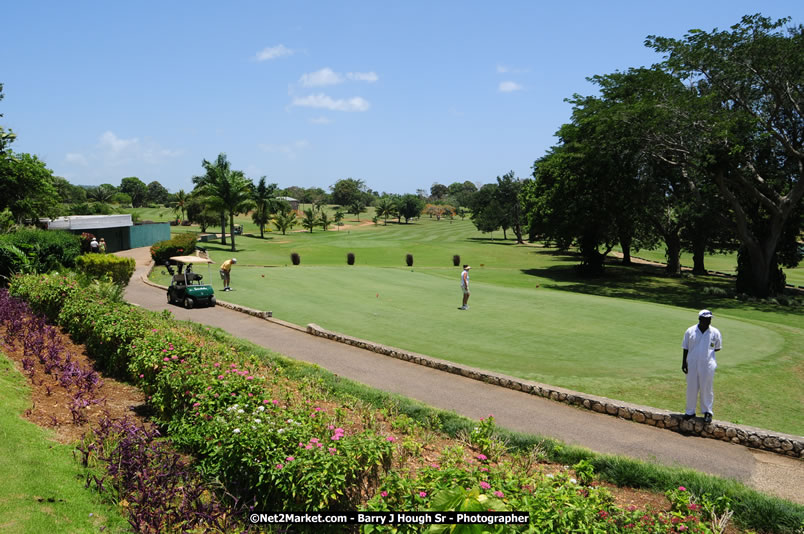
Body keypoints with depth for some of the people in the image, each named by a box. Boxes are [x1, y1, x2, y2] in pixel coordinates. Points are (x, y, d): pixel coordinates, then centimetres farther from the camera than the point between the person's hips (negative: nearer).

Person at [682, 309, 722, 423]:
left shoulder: (715, 332, -2)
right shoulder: (690, 331, 0)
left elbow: (718, 348, 9)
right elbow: (685, 348, 5)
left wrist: (708, 352, -5)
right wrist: (684, 362, 1)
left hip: (708, 365, -1)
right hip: (692, 364, 1)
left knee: (706, 389, 5)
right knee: (691, 388, 9)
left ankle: (707, 412, 19)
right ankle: (690, 411, 21)